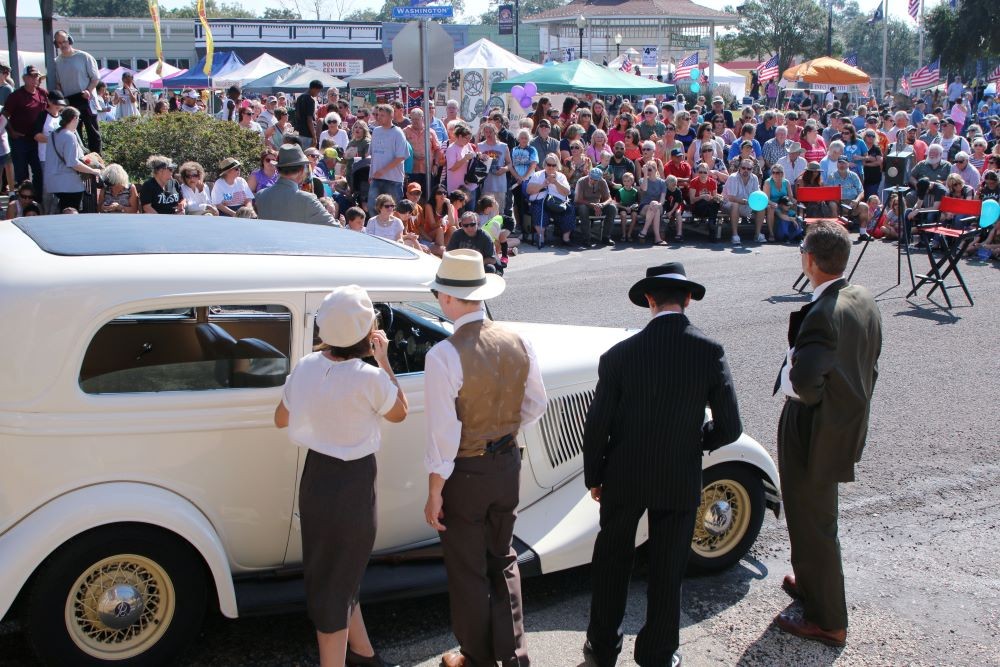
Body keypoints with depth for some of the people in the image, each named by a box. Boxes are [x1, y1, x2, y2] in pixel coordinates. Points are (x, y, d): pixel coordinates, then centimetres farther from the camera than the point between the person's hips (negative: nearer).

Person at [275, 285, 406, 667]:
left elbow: (281, 419, 8)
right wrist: (384, 361, -1)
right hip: (353, 483, -7)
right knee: (337, 581, 7)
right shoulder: (369, 379, -23)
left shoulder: (306, 366, -6)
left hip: (315, 477, 7)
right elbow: (399, 412, -3)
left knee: (337, 570, 23)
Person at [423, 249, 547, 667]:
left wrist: (434, 494, -12)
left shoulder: (443, 356, -24)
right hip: (507, 464, 5)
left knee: (468, 570, 14)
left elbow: (443, 434, -22)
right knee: (503, 561, 23)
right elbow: (535, 405, 5)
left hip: (464, 473, -5)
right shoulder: (518, 343, -7)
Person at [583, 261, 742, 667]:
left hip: (623, 479, 0)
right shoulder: (710, 353, -14)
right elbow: (729, 428, -10)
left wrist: (593, 477, 6)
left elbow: (597, 425, -10)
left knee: (612, 563, 19)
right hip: (680, 481, 0)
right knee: (667, 571, 15)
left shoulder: (620, 355, -16)